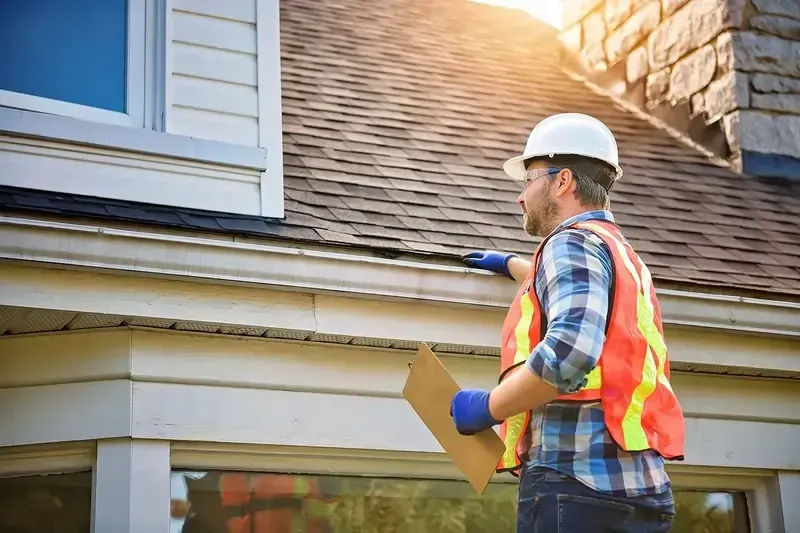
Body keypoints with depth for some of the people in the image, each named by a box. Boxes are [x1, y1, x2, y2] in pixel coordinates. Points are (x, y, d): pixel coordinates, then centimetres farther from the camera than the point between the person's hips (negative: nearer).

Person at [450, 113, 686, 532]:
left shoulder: (574, 243, -5)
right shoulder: (622, 256, 25)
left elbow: (569, 349, -24)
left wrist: (488, 407, -12)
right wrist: (512, 265, 65)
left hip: (577, 484, -9)